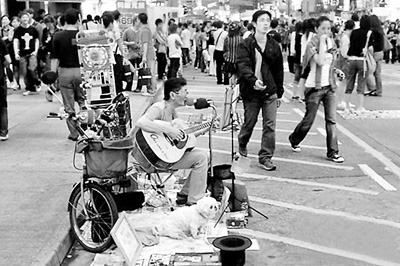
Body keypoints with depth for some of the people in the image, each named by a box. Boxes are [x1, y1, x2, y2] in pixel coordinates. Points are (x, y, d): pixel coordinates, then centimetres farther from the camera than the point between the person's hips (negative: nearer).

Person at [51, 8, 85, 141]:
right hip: (81, 71, 1)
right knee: (84, 101, 16)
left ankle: (74, 133, 11)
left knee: (69, 106, 6)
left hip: (65, 72, -1)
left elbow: (55, 58, -5)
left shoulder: (58, 36, -4)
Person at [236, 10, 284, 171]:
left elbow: (279, 70, 11)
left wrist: (279, 93, 11)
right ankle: (242, 144, 41)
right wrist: (253, 80, -35)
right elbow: (243, 66, -18)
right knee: (249, 123, 11)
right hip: (251, 91, -2)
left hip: (270, 92, 3)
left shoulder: (274, 46, 6)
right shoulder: (245, 45, -5)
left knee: (270, 125, -4)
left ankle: (265, 157, 5)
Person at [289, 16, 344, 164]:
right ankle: (294, 139, 32)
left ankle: (333, 152, 3)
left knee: (331, 120, 0)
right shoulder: (312, 45, -12)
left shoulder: (331, 43, 7)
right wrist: (322, 42, -23)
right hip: (314, 87, -5)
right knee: (309, 120, 4)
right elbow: (320, 61, -28)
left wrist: (337, 71, 8)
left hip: (329, 86, 5)